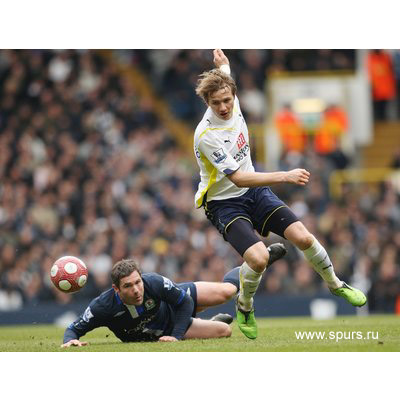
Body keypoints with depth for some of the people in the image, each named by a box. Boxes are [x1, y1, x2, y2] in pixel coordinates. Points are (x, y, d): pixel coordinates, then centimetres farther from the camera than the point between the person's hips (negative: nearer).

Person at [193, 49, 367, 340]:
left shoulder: (233, 103, -6)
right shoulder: (206, 135, -28)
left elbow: (224, 67, 24)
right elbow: (238, 178, -31)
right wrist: (285, 176, -36)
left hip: (255, 191, 6)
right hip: (224, 203, -6)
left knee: (303, 237, -10)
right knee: (259, 257, -28)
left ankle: (335, 284, 18)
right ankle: (244, 307, 3)